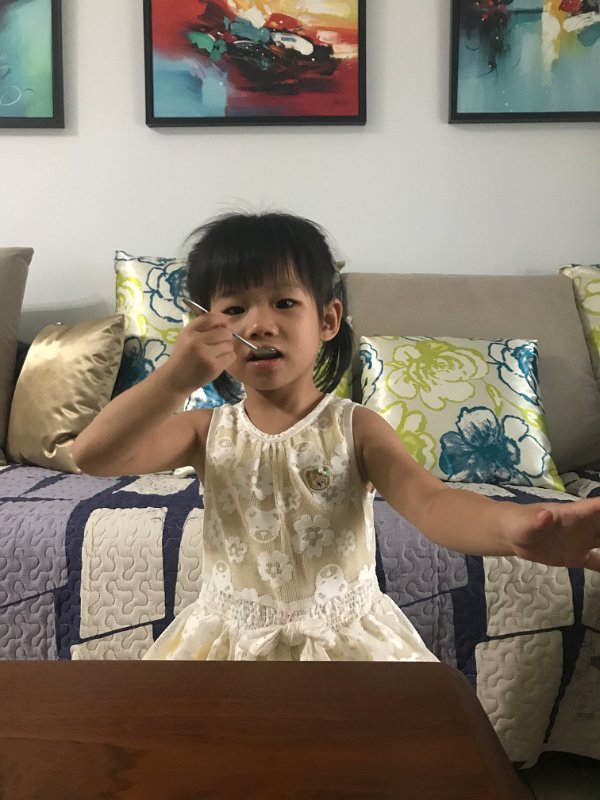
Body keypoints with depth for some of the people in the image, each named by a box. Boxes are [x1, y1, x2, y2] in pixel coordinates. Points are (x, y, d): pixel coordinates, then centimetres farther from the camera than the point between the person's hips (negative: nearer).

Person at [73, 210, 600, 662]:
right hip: (230, 643, 2)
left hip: (344, 641, -1)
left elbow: (429, 502, -28)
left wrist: (513, 526, -51)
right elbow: (93, 455, -14)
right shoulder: (209, 431, -4)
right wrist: (175, 379, -28)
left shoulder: (355, 429, -11)